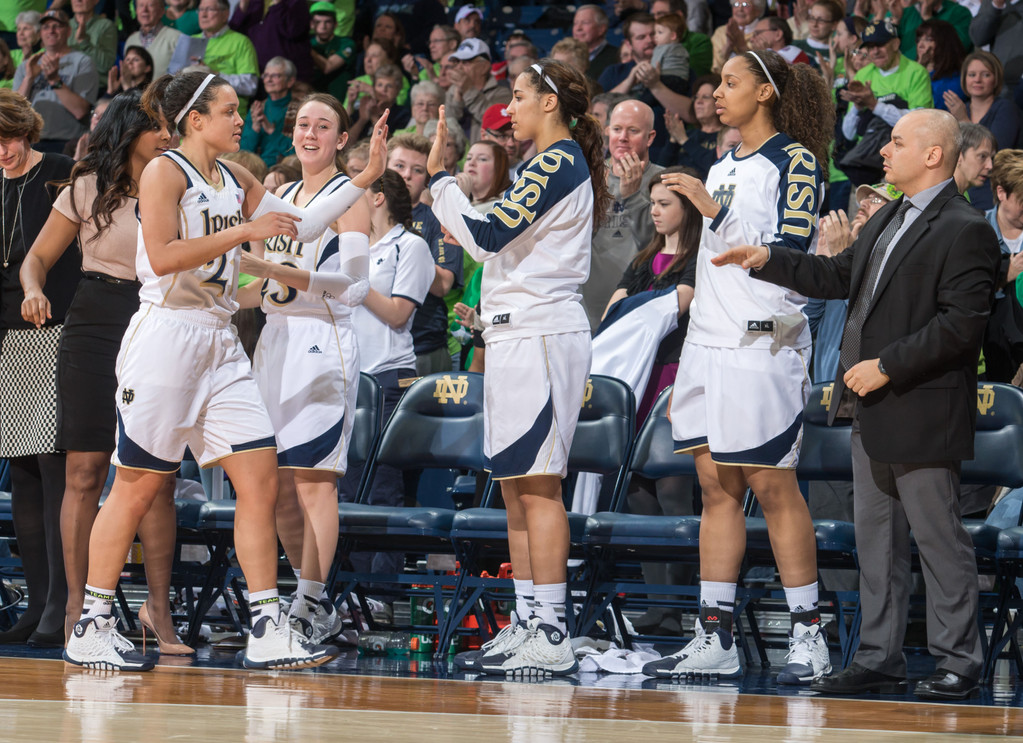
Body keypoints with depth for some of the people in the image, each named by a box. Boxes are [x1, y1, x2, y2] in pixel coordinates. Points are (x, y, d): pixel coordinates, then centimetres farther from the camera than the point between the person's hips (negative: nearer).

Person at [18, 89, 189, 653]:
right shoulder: (89, 189, 3)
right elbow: (39, 256, 7)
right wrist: (34, 291, -12)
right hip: (96, 329, -2)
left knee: (160, 477, -2)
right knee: (85, 472, -4)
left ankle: (158, 607, 6)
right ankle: (76, 608, 1)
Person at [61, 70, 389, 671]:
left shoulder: (235, 180, 16)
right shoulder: (165, 172, -7)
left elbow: (302, 225, 22)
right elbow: (162, 257, -18)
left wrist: (364, 178, 15)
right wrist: (245, 231, -17)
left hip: (220, 345, 8)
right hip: (166, 335, -8)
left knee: (261, 480, 0)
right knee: (136, 486, -3)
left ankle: (268, 633, 1)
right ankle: (91, 630, 5)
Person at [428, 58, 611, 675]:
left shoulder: (559, 163, -12)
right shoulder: (561, 164, 20)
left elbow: (488, 235, -18)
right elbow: (502, 241, 24)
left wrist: (441, 177, -8)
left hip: (540, 337, -10)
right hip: (520, 335, 10)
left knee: (537, 484, -11)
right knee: (515, 484, 10)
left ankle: (551, 636, -12)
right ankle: (529, 624, 13)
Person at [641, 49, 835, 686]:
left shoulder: (795, 162, -6)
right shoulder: (724, 168, 19)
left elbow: (790, 251, -17)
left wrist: (717, 210, -19)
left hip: (764, 344, -8)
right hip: (710, 344, 8)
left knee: (773, 486, -7)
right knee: (717, 489, 6)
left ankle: (808, 636, -2)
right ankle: (715, 639, 6)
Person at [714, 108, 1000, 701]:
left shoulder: (966, 231, -14)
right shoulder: (889, 220, 16)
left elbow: (961, 324, -21)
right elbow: (841, 277, 26)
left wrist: (886, 366, -21)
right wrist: (768, 260, 17)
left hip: (922, 414, -10)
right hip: (872, 414, 10)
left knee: (940, 539, -3)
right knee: (877, 539, 13)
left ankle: (958, 664, 4)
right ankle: (880, 658, 20)